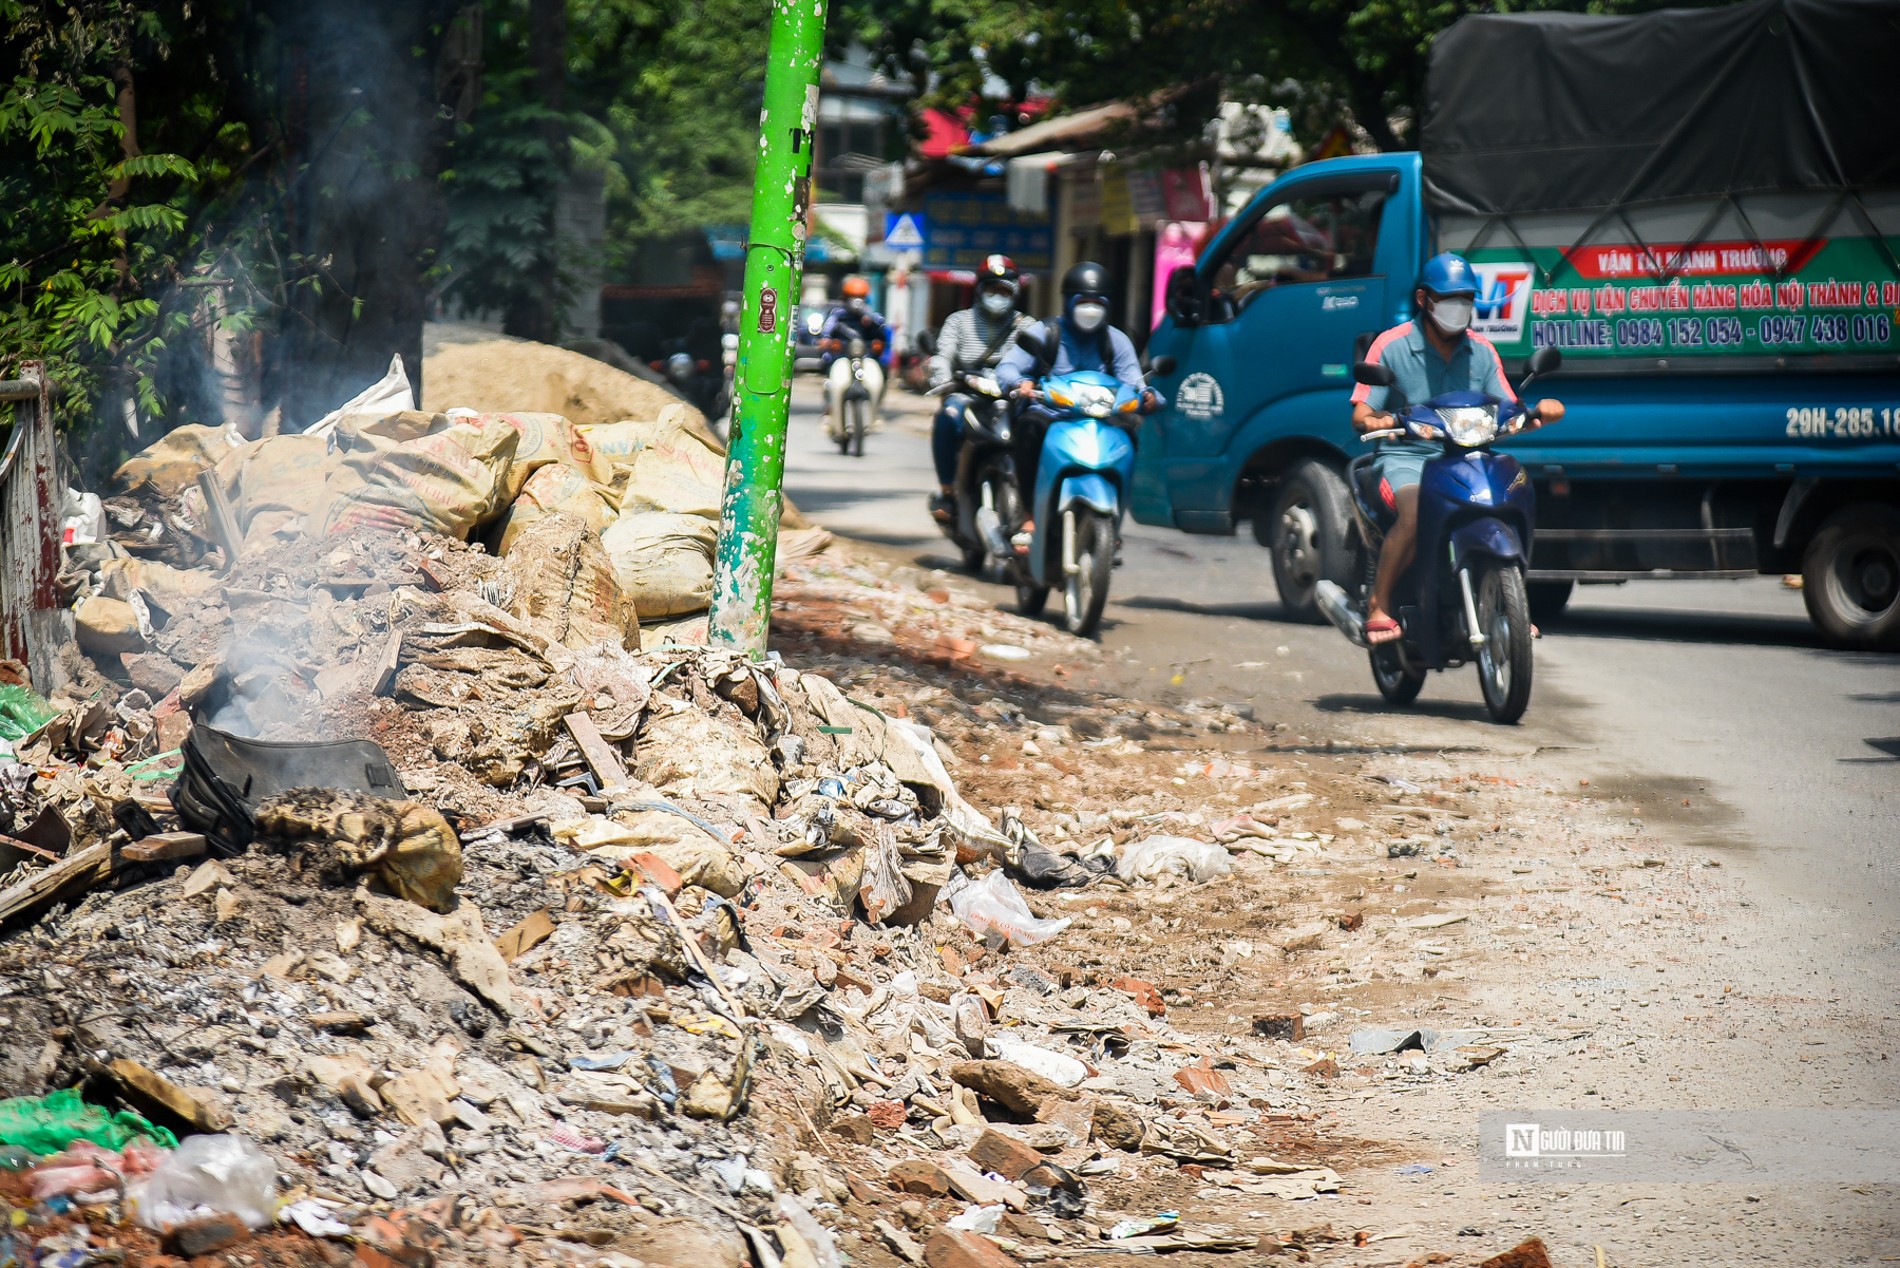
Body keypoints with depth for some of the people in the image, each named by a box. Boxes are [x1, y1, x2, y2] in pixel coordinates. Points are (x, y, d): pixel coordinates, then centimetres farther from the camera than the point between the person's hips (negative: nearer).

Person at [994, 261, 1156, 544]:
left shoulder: (1116, 341, 16)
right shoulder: (1044, 333, 7)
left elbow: (1132, 382, 3)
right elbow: (1006, 367, -6)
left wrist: (1145, 396, -22)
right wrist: (1020, 383, -30)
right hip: (1048, 416, -2)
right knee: (1028, 424, -36)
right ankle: (1031, 516, -32)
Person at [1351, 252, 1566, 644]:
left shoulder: (1482, 352, 12)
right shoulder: (1391, 346, 0)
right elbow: (1361, 414, -4)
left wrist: (1537, 412, -13)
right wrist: (1373, 421, -29)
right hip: (1406, 457, -4)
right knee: (1416, 511, -36)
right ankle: (1378, 605, -22)